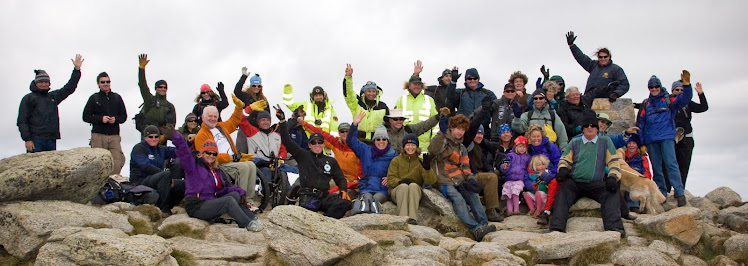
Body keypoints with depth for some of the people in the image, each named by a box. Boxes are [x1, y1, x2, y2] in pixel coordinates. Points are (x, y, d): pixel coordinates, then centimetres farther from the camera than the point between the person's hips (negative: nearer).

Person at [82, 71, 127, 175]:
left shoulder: (117, 97, 14)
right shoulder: (94, 98, 8)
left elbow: (124, 116, 15)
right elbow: (86, 116, 5)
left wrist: (116, 119, -7)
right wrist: (101, 119, -10)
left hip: (114, 136, 1)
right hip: (98, 136, -1)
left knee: (117, 162, -10)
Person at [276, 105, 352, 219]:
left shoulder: (331, 161, 21)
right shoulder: (303, 155, 14)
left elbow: (340, 178, 22)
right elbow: (287, 141, 8)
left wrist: (343, 190, 1)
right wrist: (282, 121, 0)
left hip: (324, 197, 4)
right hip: (307, 196, -4)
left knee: (346, 203, -27)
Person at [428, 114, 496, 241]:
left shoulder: (462, 148, 22)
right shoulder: (442, 141, 0)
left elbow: (465, 166, 19)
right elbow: (431, 152, -21)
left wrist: (470, 179, -2)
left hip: (459, 181, 6)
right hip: (444, 182, -6)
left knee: (473, 195, -19)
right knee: (458, 198, -28)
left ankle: (484, 225, -26)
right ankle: (475, 229, -38)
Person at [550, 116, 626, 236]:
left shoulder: (605, 142, 17)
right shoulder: (575, 143, 20)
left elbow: (613, 162, 11)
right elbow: (565, 159, 17)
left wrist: (612, 177, -7)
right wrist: (563, 169, -6)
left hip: (596, 184, 0)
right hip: (573, 182, 1)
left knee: (611, 194, -29)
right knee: (562, 194, -29)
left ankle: (614, 227, -36)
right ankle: (557, 228, -37)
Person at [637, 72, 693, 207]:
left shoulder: (668, 100, 10)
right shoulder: (646, 104, 16)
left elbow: (685, 99, -7)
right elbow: (641, 124, 14)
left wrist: (686, 84, -24)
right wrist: (642, 143, 8)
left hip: (667, 137, -3)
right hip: (651, 140, 3)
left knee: (671, 164, -13)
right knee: (656, 167, 5)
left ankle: (680, 193, -13)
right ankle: (661, 194, 12)